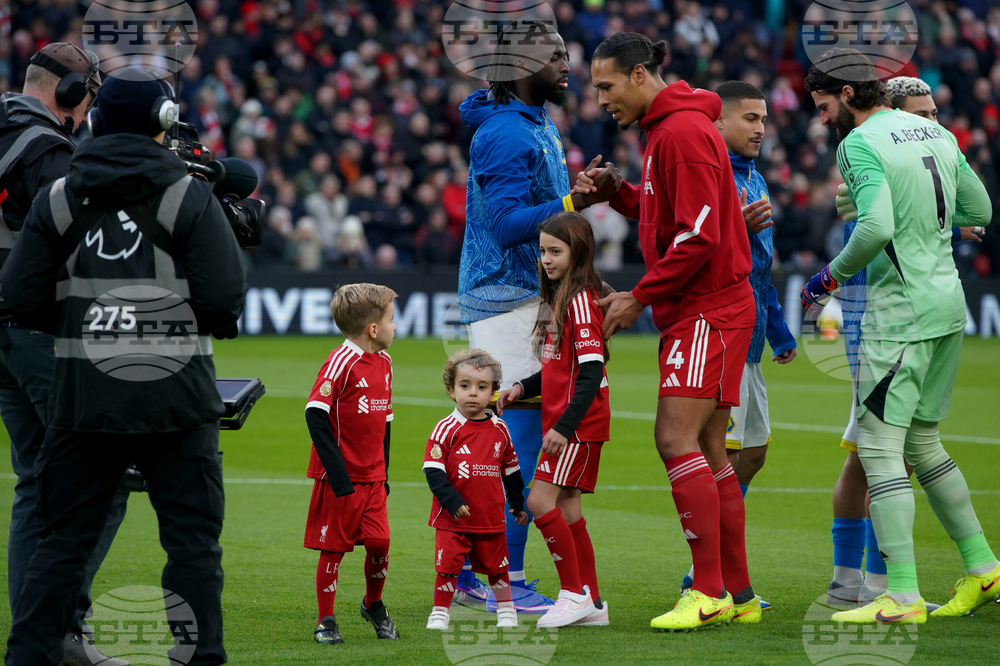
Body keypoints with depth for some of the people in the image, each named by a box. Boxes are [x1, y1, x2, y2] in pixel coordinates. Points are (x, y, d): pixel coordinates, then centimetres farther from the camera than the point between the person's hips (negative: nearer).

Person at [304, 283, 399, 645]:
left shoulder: (383, 363, 10)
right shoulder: (341, 362, -14)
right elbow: (315, 414, -18)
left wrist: (384, 472, 17)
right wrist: (337, 473, -20)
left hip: (372, 478, 6)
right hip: (340, 478, -6)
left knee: (379, 543, -1)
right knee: (332, 548, 0)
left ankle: (374, 605, 22)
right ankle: (326, 621, 11)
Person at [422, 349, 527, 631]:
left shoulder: (499, 430, 5)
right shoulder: (446, 429, -9)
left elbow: (511, 470, 16)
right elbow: (433, 470, -12)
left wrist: (518, 504, 19)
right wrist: (452, 501, -20)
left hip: (491, 517, 3)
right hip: (453, 519, -3)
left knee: (497, 565, 12)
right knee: (448, 565, -6)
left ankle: (506, 609, 30)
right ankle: (440, 612, 9)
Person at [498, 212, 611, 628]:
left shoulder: (581, 300, -14)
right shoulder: (559, 298, 16)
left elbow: (591, 371, -20)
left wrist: (565, 426, -25)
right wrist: (523, 388, 9)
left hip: (578, 422, -10)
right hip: (562, 421, 10)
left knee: (541, 500, -13)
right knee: (565, 506, 9)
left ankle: (575, 593, -8)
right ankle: (592, 602, 14)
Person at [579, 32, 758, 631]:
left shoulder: (684, 131, -15)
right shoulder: (668, 128, 17)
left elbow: (698, 237, -20)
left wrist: (640, 297, -13)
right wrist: (617, 193, 6)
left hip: (708, 309, -10)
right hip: (698, 310, 10)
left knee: (677, 438, -14)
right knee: (707, 451, 9)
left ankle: (709, 592, -14)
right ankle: (738, 592, 12)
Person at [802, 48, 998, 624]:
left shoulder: (860, 144, -12)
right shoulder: (936, 133, 13)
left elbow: (877, 226, -25)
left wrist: (833, 275, -10)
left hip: (901, 310, -9)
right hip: (948, 301, 9)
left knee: (880, 447, -8)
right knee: (922, 444, 19)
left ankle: (902, 597, -14)